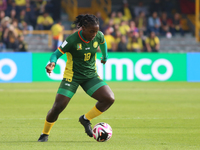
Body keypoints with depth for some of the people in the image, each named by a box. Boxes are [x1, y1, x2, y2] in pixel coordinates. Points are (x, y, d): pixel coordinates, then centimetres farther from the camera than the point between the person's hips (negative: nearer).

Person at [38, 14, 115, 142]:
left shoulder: (98, 36, -7)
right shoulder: (72, 40, -21)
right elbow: (56, 54, -16)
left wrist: (105, 57, 32)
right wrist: (52, 63, -37)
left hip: (91, 75, 4)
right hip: (72, 76, -4)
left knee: (109, 99, -16)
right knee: (58, 106, -13)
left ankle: (86, 119, 6)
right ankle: (45, 134, 11)